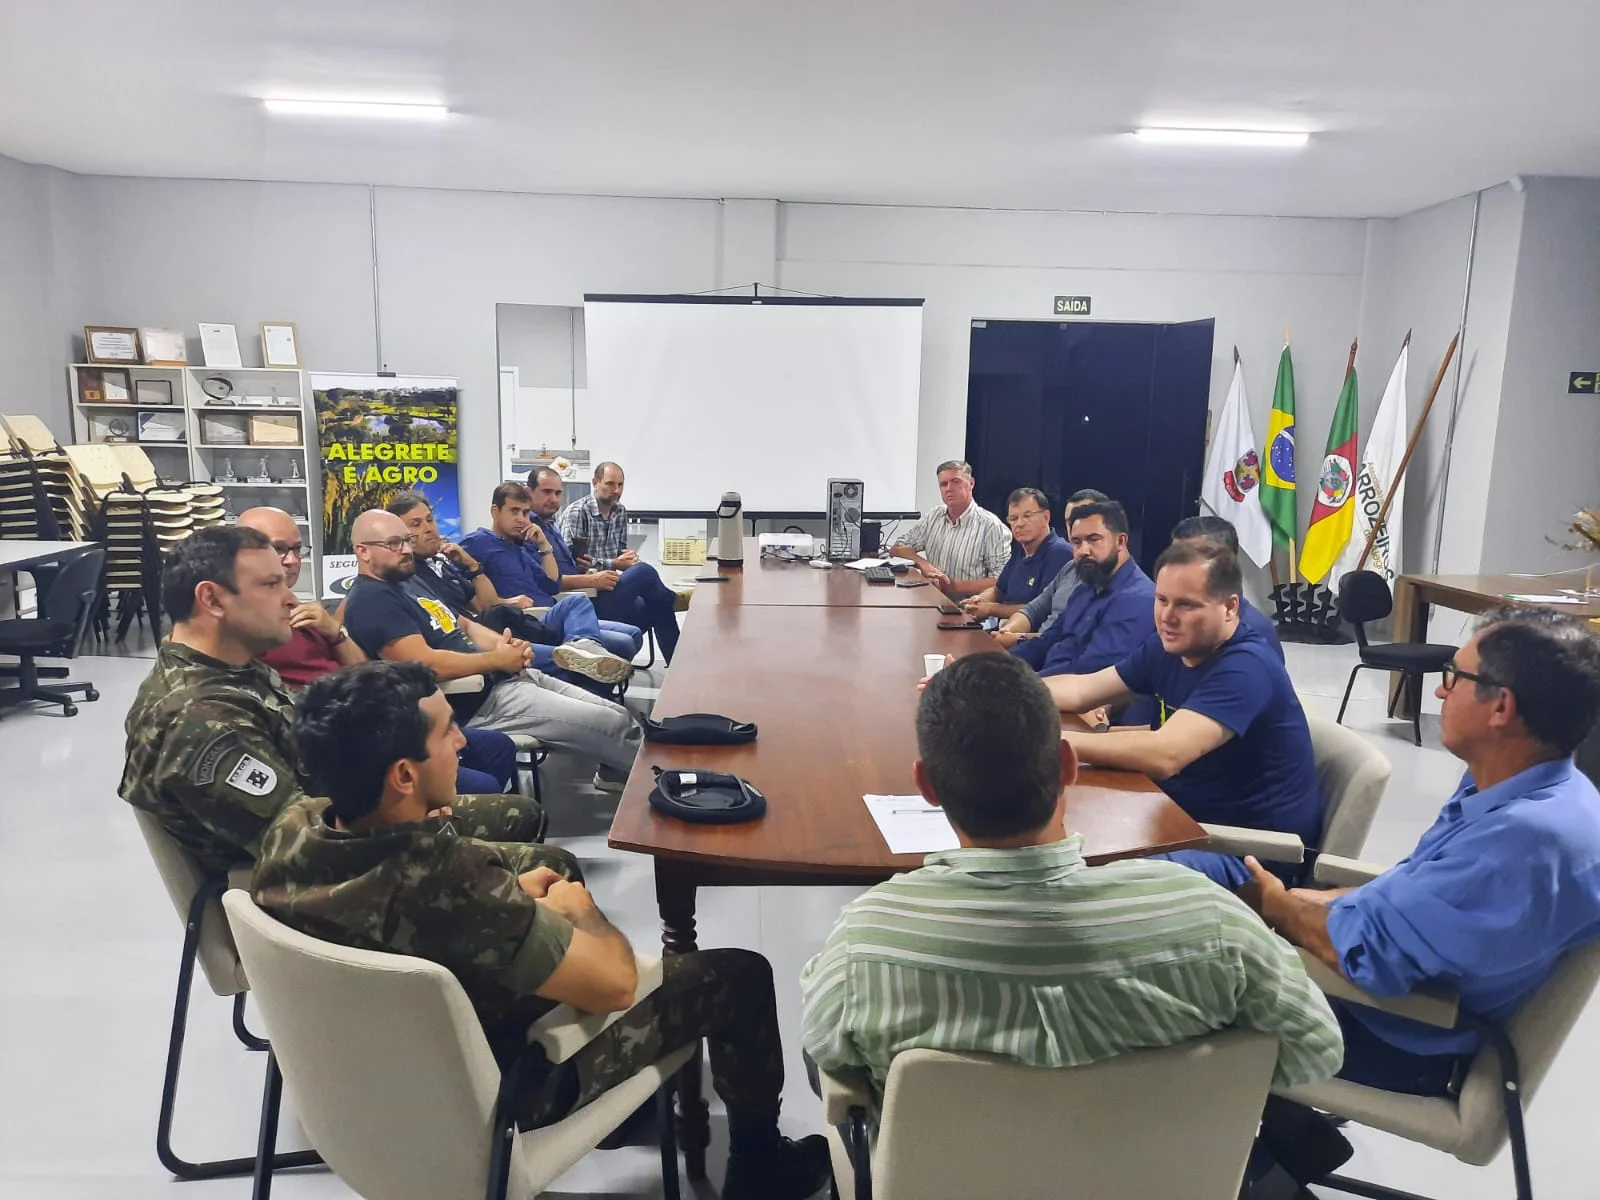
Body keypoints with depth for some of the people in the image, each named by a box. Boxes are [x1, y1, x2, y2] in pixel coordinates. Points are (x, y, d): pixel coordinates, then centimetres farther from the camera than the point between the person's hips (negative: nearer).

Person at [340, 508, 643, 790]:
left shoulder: (408, 582, 19)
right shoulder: (370, 601, -12)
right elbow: (425, 664, -24)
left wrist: (508, 646, 0)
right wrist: (498, 659, -14)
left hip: (510, 677, 10)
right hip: (480, 701, -10)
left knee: (618, 715, 6)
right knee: (614, 725, -11)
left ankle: (617, 771, 30)